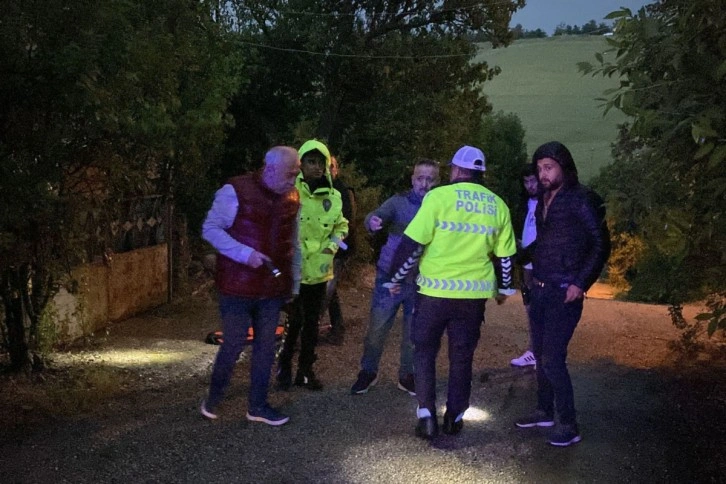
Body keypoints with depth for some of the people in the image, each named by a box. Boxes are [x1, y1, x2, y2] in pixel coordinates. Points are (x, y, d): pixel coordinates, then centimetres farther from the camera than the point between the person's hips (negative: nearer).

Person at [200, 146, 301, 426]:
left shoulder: (292, 198, 7)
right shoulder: (236, 190, -11)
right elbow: (210, 229, -12)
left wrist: (294, 282, 14)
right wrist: (246, 254, -22)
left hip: (273, 287, 5)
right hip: (238, 286, -5)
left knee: (266, 346, 10)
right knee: (234, 344, 2)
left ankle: (257, 405, 23)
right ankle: (213, 398, 25)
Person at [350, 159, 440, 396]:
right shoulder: (399, 201, -6)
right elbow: (378, 215, -23)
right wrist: (372, 222, -46)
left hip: (421, 282, 1)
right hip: (390, 277, -1)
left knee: (414, 332, 13)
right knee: (377, 328, 4)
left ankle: (407, 375, 31)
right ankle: (368, 371, 25)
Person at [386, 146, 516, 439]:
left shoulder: (439, 196, -8)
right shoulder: (497, 205, 6)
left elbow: (412, 243, -10)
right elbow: (505, 255, 11)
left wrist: (396, 278, 2)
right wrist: (504, 288, 26)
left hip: (435, 291, -3)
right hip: (474, 293, 3)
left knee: (424, 351, 11)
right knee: (462, 355, 15)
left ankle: (427, 414, 6)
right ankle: (455, 416, 20)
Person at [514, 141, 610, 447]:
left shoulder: (581, 200, -11)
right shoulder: (544, 200, 10)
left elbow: (601, 244, -12)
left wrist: (581, 283, -15)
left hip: (564, 293, -7)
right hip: (540, 289, 7)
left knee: (552, 358, -8)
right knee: (540, 355, 14)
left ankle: (569, 425, 4)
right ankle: (544, 412, 29)